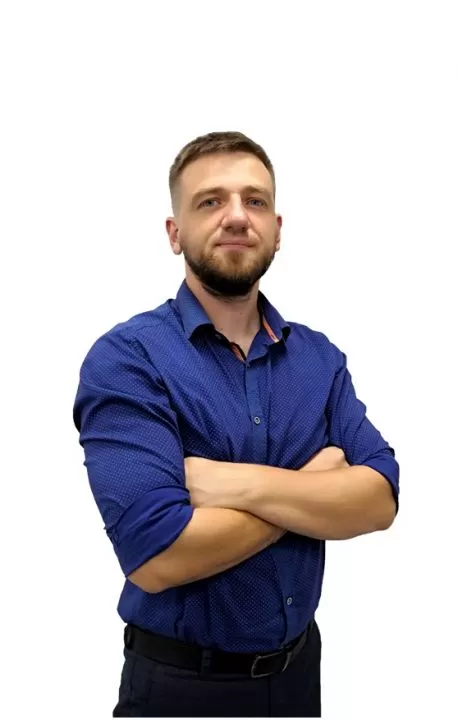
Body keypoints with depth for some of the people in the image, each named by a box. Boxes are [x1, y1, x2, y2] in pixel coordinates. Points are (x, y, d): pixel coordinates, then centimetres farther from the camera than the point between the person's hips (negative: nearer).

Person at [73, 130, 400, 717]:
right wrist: (315, 483, -16)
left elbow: (379, 500, -11)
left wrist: (239, 484, -26)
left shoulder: (320, 358, -1)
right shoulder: (125, 359, -18)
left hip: (300, 664, 5)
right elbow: (157, 557, -27)